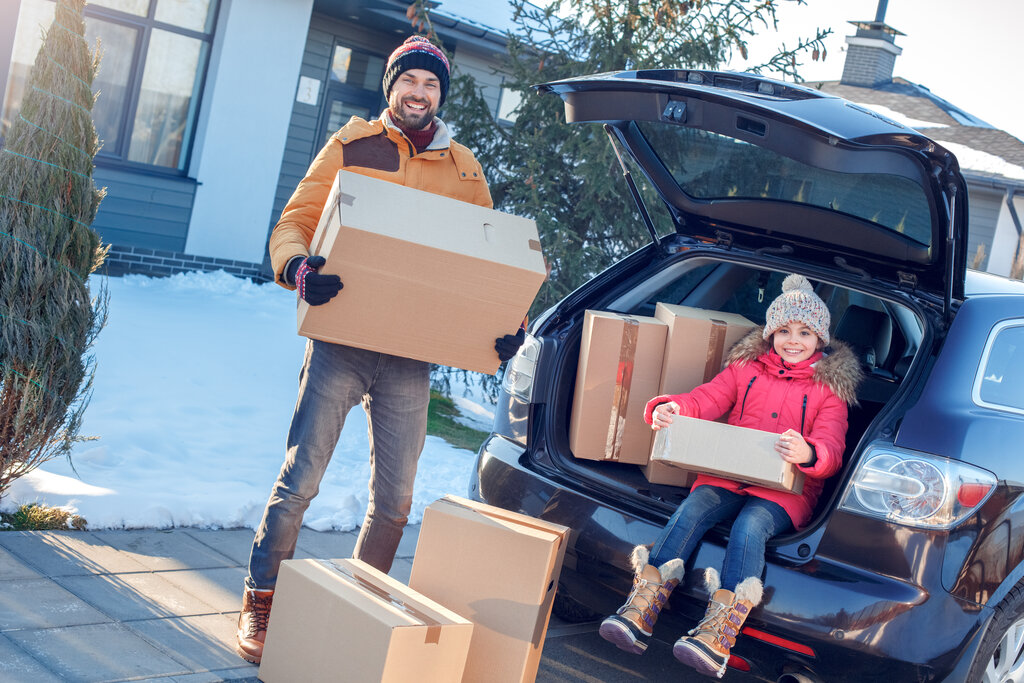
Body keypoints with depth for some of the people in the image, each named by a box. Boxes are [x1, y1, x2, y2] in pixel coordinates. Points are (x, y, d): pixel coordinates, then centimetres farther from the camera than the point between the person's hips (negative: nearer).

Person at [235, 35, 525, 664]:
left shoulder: (465, 170, 10)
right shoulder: (351, 147, 4)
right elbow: (293, 224, 0)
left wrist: (509, 324, -4)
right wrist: (299, 268, -23)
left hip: (411, 357, 3)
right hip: (341, 343, -3)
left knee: (395, 499, 9)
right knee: (301, 480, -3)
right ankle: (261, 604, 12)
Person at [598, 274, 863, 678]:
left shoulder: (829, 388, 11)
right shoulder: (746, 368, 20)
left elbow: (832, 448, -5)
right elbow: (705, 400, 6)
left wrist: (808, 454, -31)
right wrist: (670, 409, -19)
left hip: (786, 490, -2)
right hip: (728, 476, 2)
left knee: (751, 525, -34)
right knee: (693, 508, -29)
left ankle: (718, 633, -48)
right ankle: (640, 612, -40)